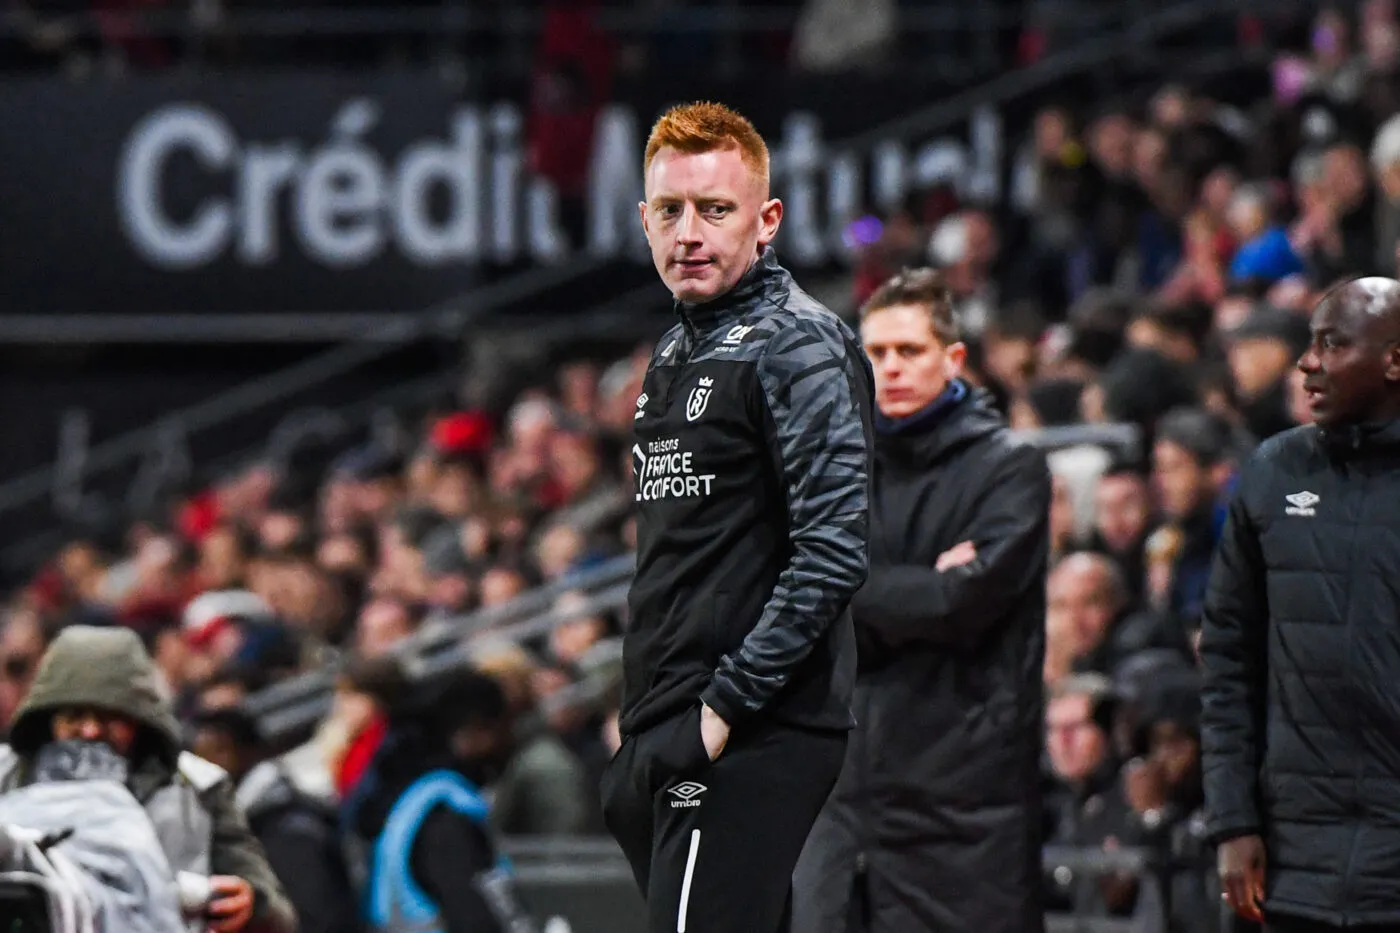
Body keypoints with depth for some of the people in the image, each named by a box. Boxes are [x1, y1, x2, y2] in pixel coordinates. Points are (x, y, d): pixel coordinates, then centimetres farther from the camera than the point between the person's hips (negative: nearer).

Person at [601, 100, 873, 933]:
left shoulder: (799, 346, -10)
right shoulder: (678, 353, 19)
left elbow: (834, 551, -19)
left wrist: (727, 707, -19)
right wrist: (646, 721, 17)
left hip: (752, 739, -9)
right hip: (670, 738, 9)